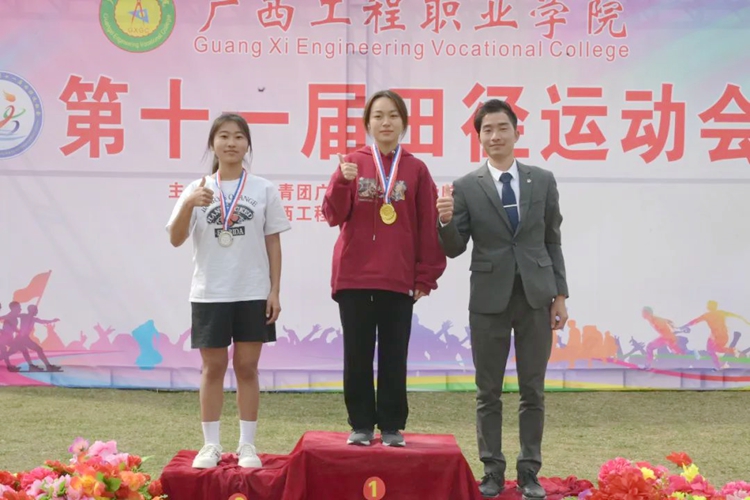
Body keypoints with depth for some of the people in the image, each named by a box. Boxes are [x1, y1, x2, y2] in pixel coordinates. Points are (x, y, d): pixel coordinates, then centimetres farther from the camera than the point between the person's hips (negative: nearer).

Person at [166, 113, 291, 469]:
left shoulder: (263, 190, 2)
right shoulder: (197, 190, 2)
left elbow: (273, 243, 4)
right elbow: (176, 239, -6)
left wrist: (274, 291, -1)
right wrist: (188, 204, -23)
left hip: (253, 293, 0)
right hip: (210, 293, 0)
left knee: (247, 367, 4)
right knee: (213, 367, 6)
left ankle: (247, 445, 12)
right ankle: (211, 445, 14)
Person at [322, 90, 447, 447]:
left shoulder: (416, 169, 4)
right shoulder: (352, 163, 5)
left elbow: (428, 227, 4)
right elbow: (334, 216, -2)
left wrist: (426, 275, 0)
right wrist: (342, 182, -19)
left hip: (399, 280, 0)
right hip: (353, 277, 0)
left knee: (394, 356, 3)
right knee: (357, 355, 4)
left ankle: (392, 426, 11)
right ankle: (361, 425, 12)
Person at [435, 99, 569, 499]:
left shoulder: (543, 180, 4)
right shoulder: (466, 187, -1)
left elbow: (552, 241, 8)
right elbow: (455, 249, -1)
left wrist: (560, 294, 4)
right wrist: (447, 222, -21)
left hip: (535, 297, 1)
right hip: (489, 299, -1)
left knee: (533, 390, 6)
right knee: (488, 392, 6)